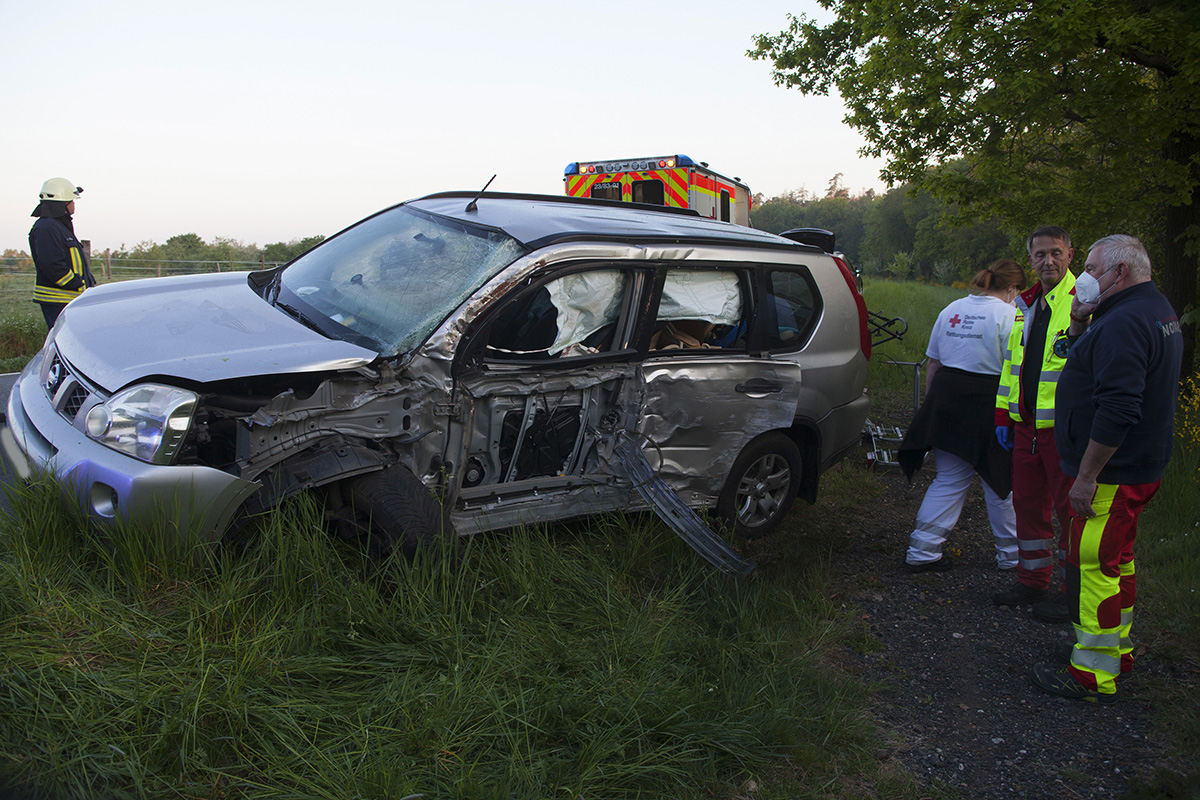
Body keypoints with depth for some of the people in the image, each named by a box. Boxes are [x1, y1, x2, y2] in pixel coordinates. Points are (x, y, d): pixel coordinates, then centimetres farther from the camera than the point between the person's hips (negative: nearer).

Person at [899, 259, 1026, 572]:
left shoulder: (951, 309, 12)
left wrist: (932, 403, 22)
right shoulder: (1008, 315, -8)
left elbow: (933, 363, 15)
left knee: (949, 479, 13)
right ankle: (1011, 554, 24)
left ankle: (922, 550, 11)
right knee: (1002, 483, 10)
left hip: (946, 399, 6)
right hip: (988, 405, -6)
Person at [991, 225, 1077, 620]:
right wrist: (1004, 416, 18)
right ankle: (1032, 580, 28)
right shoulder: (1026, 306, 15)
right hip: (1026, 425, 7)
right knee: (1028, 503, 14)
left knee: (1069, 507, 2)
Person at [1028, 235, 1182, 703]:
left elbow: (1117, 410, -28)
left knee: (1094, 568, -5)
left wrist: (1087, 475, -24)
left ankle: (1093, 675, 3)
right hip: (1141, 466, 11)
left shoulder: (1124, 324, -22)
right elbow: (1089, 364, 21)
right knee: (1116, 561, 21)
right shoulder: (1157, 310, 14)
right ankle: (1117, 651, 35)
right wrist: (1079, 326, 2)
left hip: (1112, 473, -11)